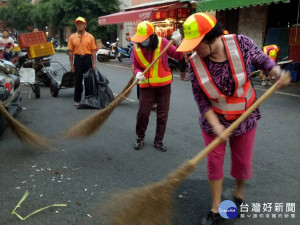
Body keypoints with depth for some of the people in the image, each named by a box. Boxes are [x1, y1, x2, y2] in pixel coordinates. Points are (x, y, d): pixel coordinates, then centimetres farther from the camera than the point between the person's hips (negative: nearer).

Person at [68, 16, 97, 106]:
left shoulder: (90, 37, 3)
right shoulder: (72, 37, 3)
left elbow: (93, 51, 2)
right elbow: (70, 51, 3)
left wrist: (94, 63, -4)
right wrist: (71, 64, -1)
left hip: (87, 58, 0)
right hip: (78, 59, 0)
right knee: (78, 80, 4)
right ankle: (77, 99, 13)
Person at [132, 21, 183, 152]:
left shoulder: (163, 43, -10)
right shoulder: (136, 48, -6)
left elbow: (178, 56, -6)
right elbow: (136, 66, 1)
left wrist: (178, 43, -22)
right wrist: (138, 73, -21)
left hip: (164, 85, 0)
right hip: (146, 85, 0)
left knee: (162, 114, 8)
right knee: (143, 113, 0)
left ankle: (158, 141, 25)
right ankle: (140, 137, 25)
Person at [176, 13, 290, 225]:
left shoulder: (241, 44, -21)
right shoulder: (195, 63, -19)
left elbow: (262, 60, -2)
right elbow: (200, 99, -13)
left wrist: (278, 73, -23)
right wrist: (216, 126, -20)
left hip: (244, 118, 0)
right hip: (214, 119, 0)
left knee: (242, 162, 11)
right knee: (214, 162, 5)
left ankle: (239, 192, 43)